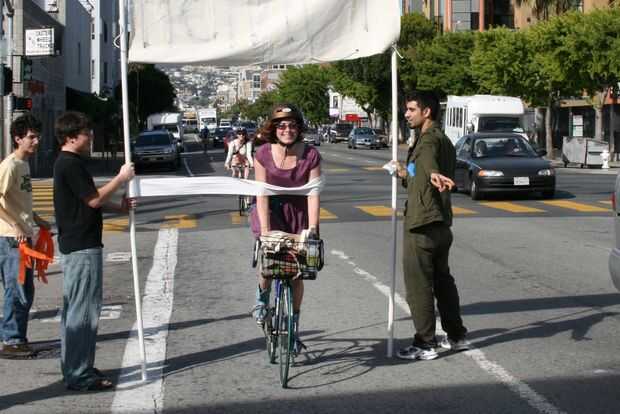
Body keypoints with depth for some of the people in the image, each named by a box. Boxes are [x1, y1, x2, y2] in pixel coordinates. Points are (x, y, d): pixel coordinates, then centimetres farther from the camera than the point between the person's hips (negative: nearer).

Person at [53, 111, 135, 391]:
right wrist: (121, 178, -9)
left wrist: (119, 207, 12)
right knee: (84, 310, -7)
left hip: (73, 246, 11)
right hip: (83, 247, -11)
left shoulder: (68, 163, 15)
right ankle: (79, 375, -4)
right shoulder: (71, 164, -17)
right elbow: (94, 199, -18)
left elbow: (89, 198, 21)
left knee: (73, 308, 14)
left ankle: (74, 368, 22)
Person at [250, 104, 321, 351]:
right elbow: (262, 193, -14)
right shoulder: (263, 154, -11)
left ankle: (294, 327, 15)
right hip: (271, 212, 0)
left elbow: (312, 194, -15)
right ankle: (262, 296, 15)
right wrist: (265, 229, -22)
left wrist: (312, 227, -23)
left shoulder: (311, 156, -13)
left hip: (299, 215, 0)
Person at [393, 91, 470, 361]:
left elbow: (428, 157, -42)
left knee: (419, 286, -3)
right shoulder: (443, 141, 17)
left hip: (422, 226, -10)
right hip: (440, 225, 10)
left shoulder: (429, 140, -15)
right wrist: (407, 175, 22)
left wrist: (434, 174, -61)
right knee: (443, 281, 18)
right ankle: (457, 336, 24)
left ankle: (425, 344, 1)